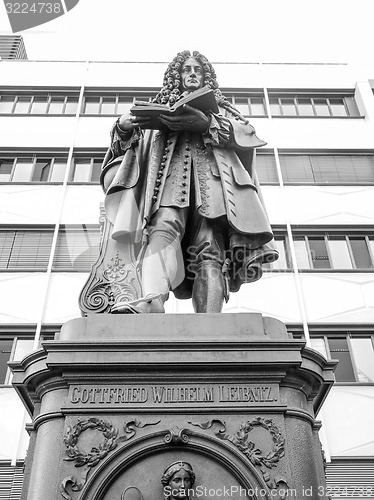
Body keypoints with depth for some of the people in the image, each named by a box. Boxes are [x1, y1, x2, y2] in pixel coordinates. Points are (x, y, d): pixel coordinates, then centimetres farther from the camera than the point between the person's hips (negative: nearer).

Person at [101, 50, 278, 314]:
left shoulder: (221, 107, 34)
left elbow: (247, 132, 13)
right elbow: (131, 143, 26)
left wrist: (207, 124, -4)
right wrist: (124, 128, 1)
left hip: (211, 174, 0)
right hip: (170, 173, 0)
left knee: (210, 252, -24)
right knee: (164, 226, -34)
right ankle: (153, 300, -58)